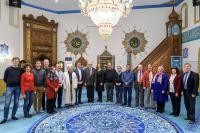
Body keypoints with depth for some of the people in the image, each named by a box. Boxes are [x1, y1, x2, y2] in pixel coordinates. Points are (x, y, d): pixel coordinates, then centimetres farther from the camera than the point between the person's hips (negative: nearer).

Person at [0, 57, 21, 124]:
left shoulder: (20, 69, 2)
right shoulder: (8, 69, -3)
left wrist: (18, 84, 5)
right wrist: (9, 83, 9)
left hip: (17, 88, 2)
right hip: (9, 87, -2)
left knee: (16, 102, 8)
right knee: (7, 103, -3)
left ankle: (13, 115, 23)